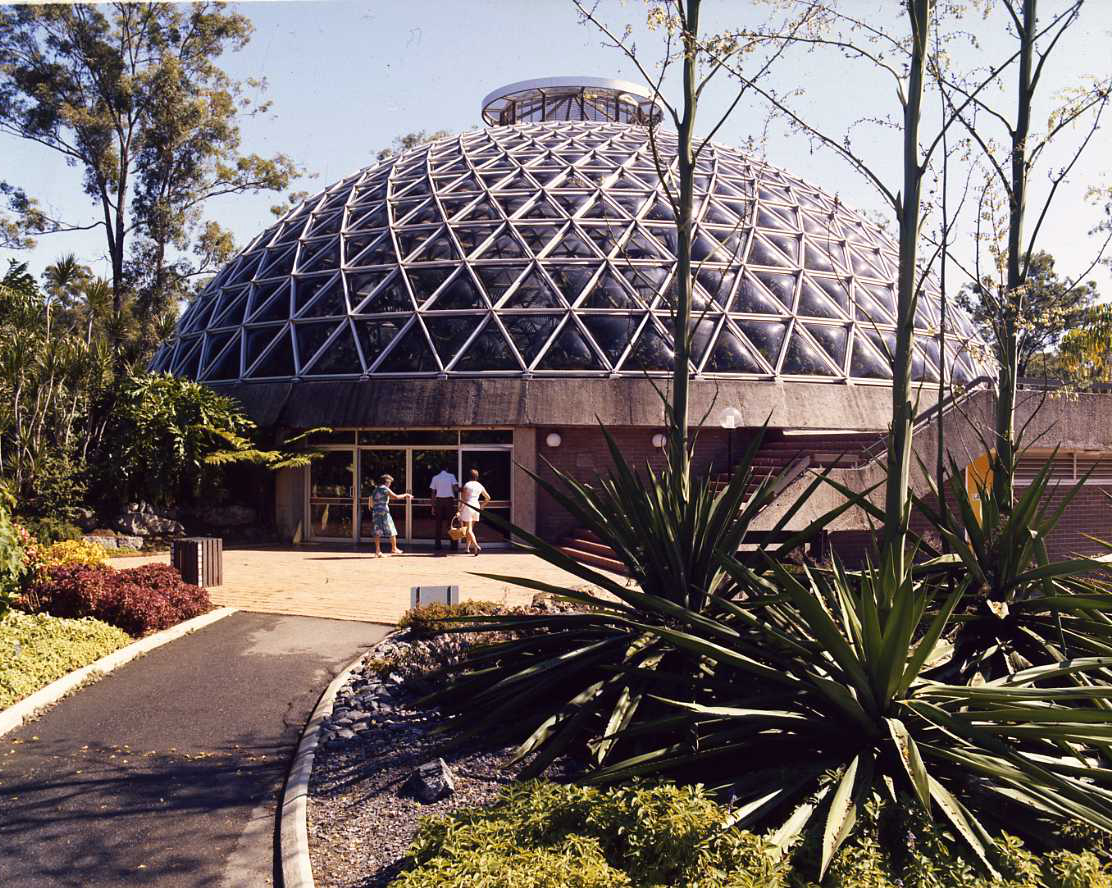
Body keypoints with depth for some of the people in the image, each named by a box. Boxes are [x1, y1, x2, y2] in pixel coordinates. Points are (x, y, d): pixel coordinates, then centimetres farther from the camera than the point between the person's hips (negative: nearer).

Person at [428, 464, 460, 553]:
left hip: (439, 501, 1)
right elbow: (455, 488, -8)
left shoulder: (435, 478, 7)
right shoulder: (451, 476, 2)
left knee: (439, 524, 6)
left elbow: (433, 493, 5)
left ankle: (438, 545, 5)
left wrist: (433, 506, 7)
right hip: (449, 500, -1)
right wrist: (459, 489, 14)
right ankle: (454, 545, 2)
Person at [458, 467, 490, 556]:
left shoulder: (467, 485, -8)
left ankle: (476, 546, -23)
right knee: (470, 528, 15)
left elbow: (463, 499, -10)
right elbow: (488, 497, 13)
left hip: (467, 506, -5)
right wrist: (481, 505, 24)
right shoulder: (480, 486, 6)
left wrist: (460, 510, -7)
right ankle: (468, 548, 15)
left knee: (468, 530, -6)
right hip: (476, 506, 5)